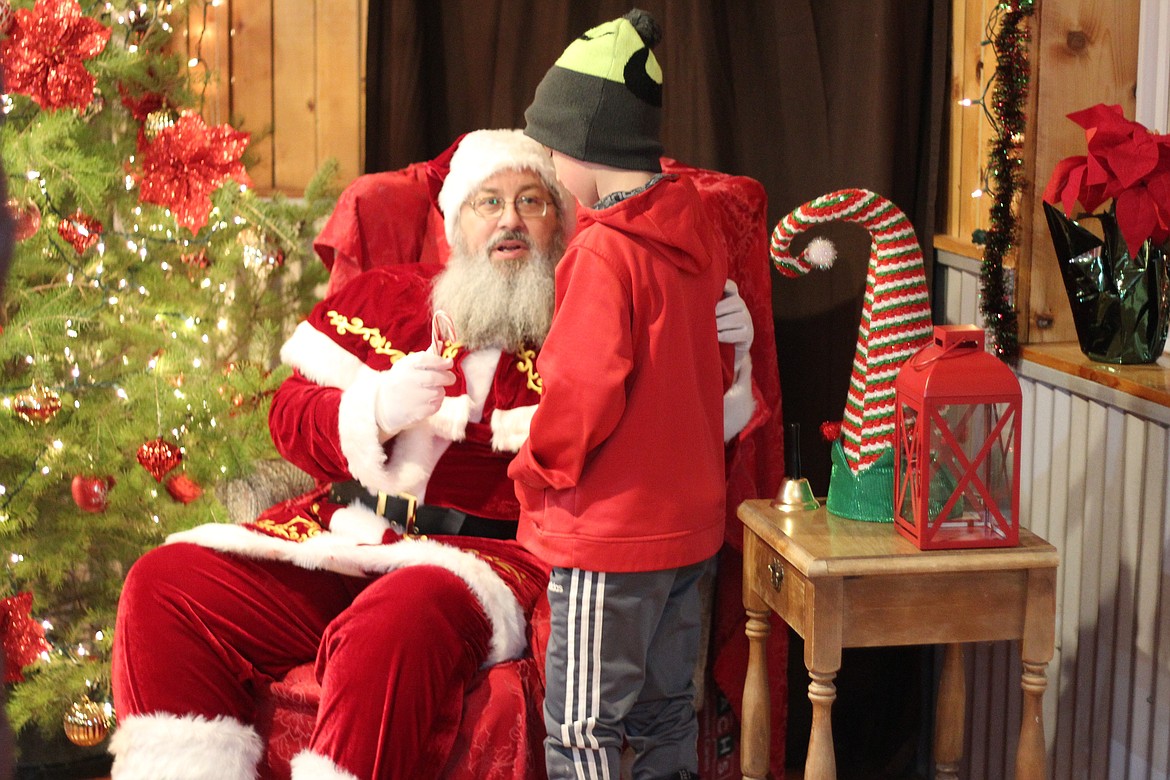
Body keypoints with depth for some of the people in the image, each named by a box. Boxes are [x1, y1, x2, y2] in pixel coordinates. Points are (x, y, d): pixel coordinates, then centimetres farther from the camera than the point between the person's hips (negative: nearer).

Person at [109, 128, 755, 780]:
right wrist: (375, 409, -7)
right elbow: (292, 415, 12)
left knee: (396, 626, -39)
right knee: (164, 582, -11)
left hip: (486, 550, -4)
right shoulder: (386, 296, 18)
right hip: (344, 531, 5)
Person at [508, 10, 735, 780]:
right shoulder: (699, 237, 5)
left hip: (610, 531, -8)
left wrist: (538, 471, -5)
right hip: (690, 517, 8)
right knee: (668, 711, 17)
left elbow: (583, 391, -22)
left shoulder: (603, 252, -19)